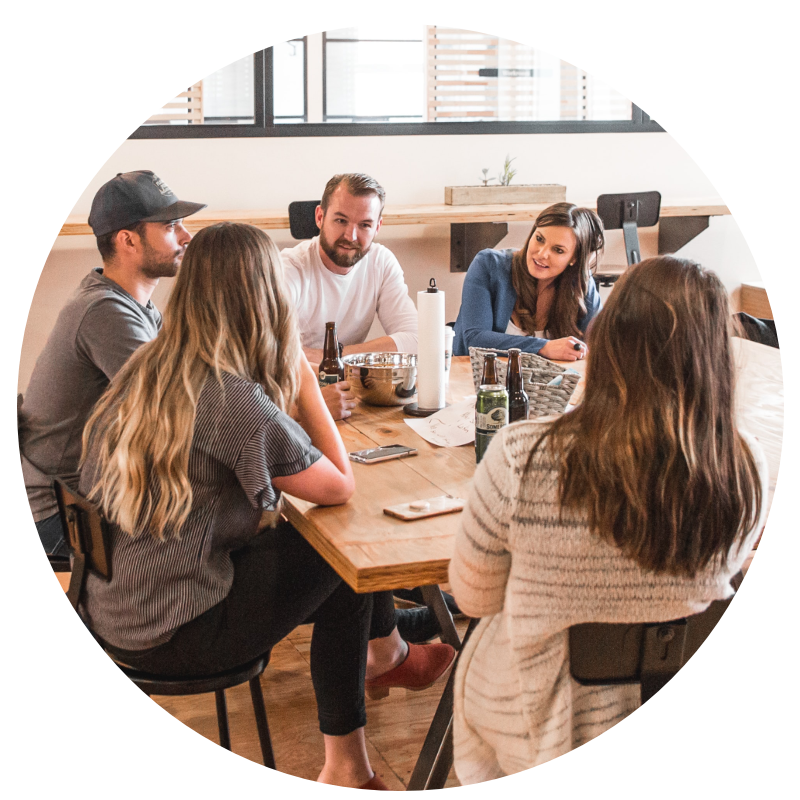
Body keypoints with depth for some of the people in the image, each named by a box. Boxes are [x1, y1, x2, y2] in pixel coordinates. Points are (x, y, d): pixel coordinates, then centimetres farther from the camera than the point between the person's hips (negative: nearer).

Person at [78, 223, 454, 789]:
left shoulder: (143, 370, 1)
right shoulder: (236, 402, -25)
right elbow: (340, 488, -13)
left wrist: (290, 386, 1)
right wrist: (303, 377, -10)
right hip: (169, 636, -8)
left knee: (295, 541, 17)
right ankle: (385, 656, 35)